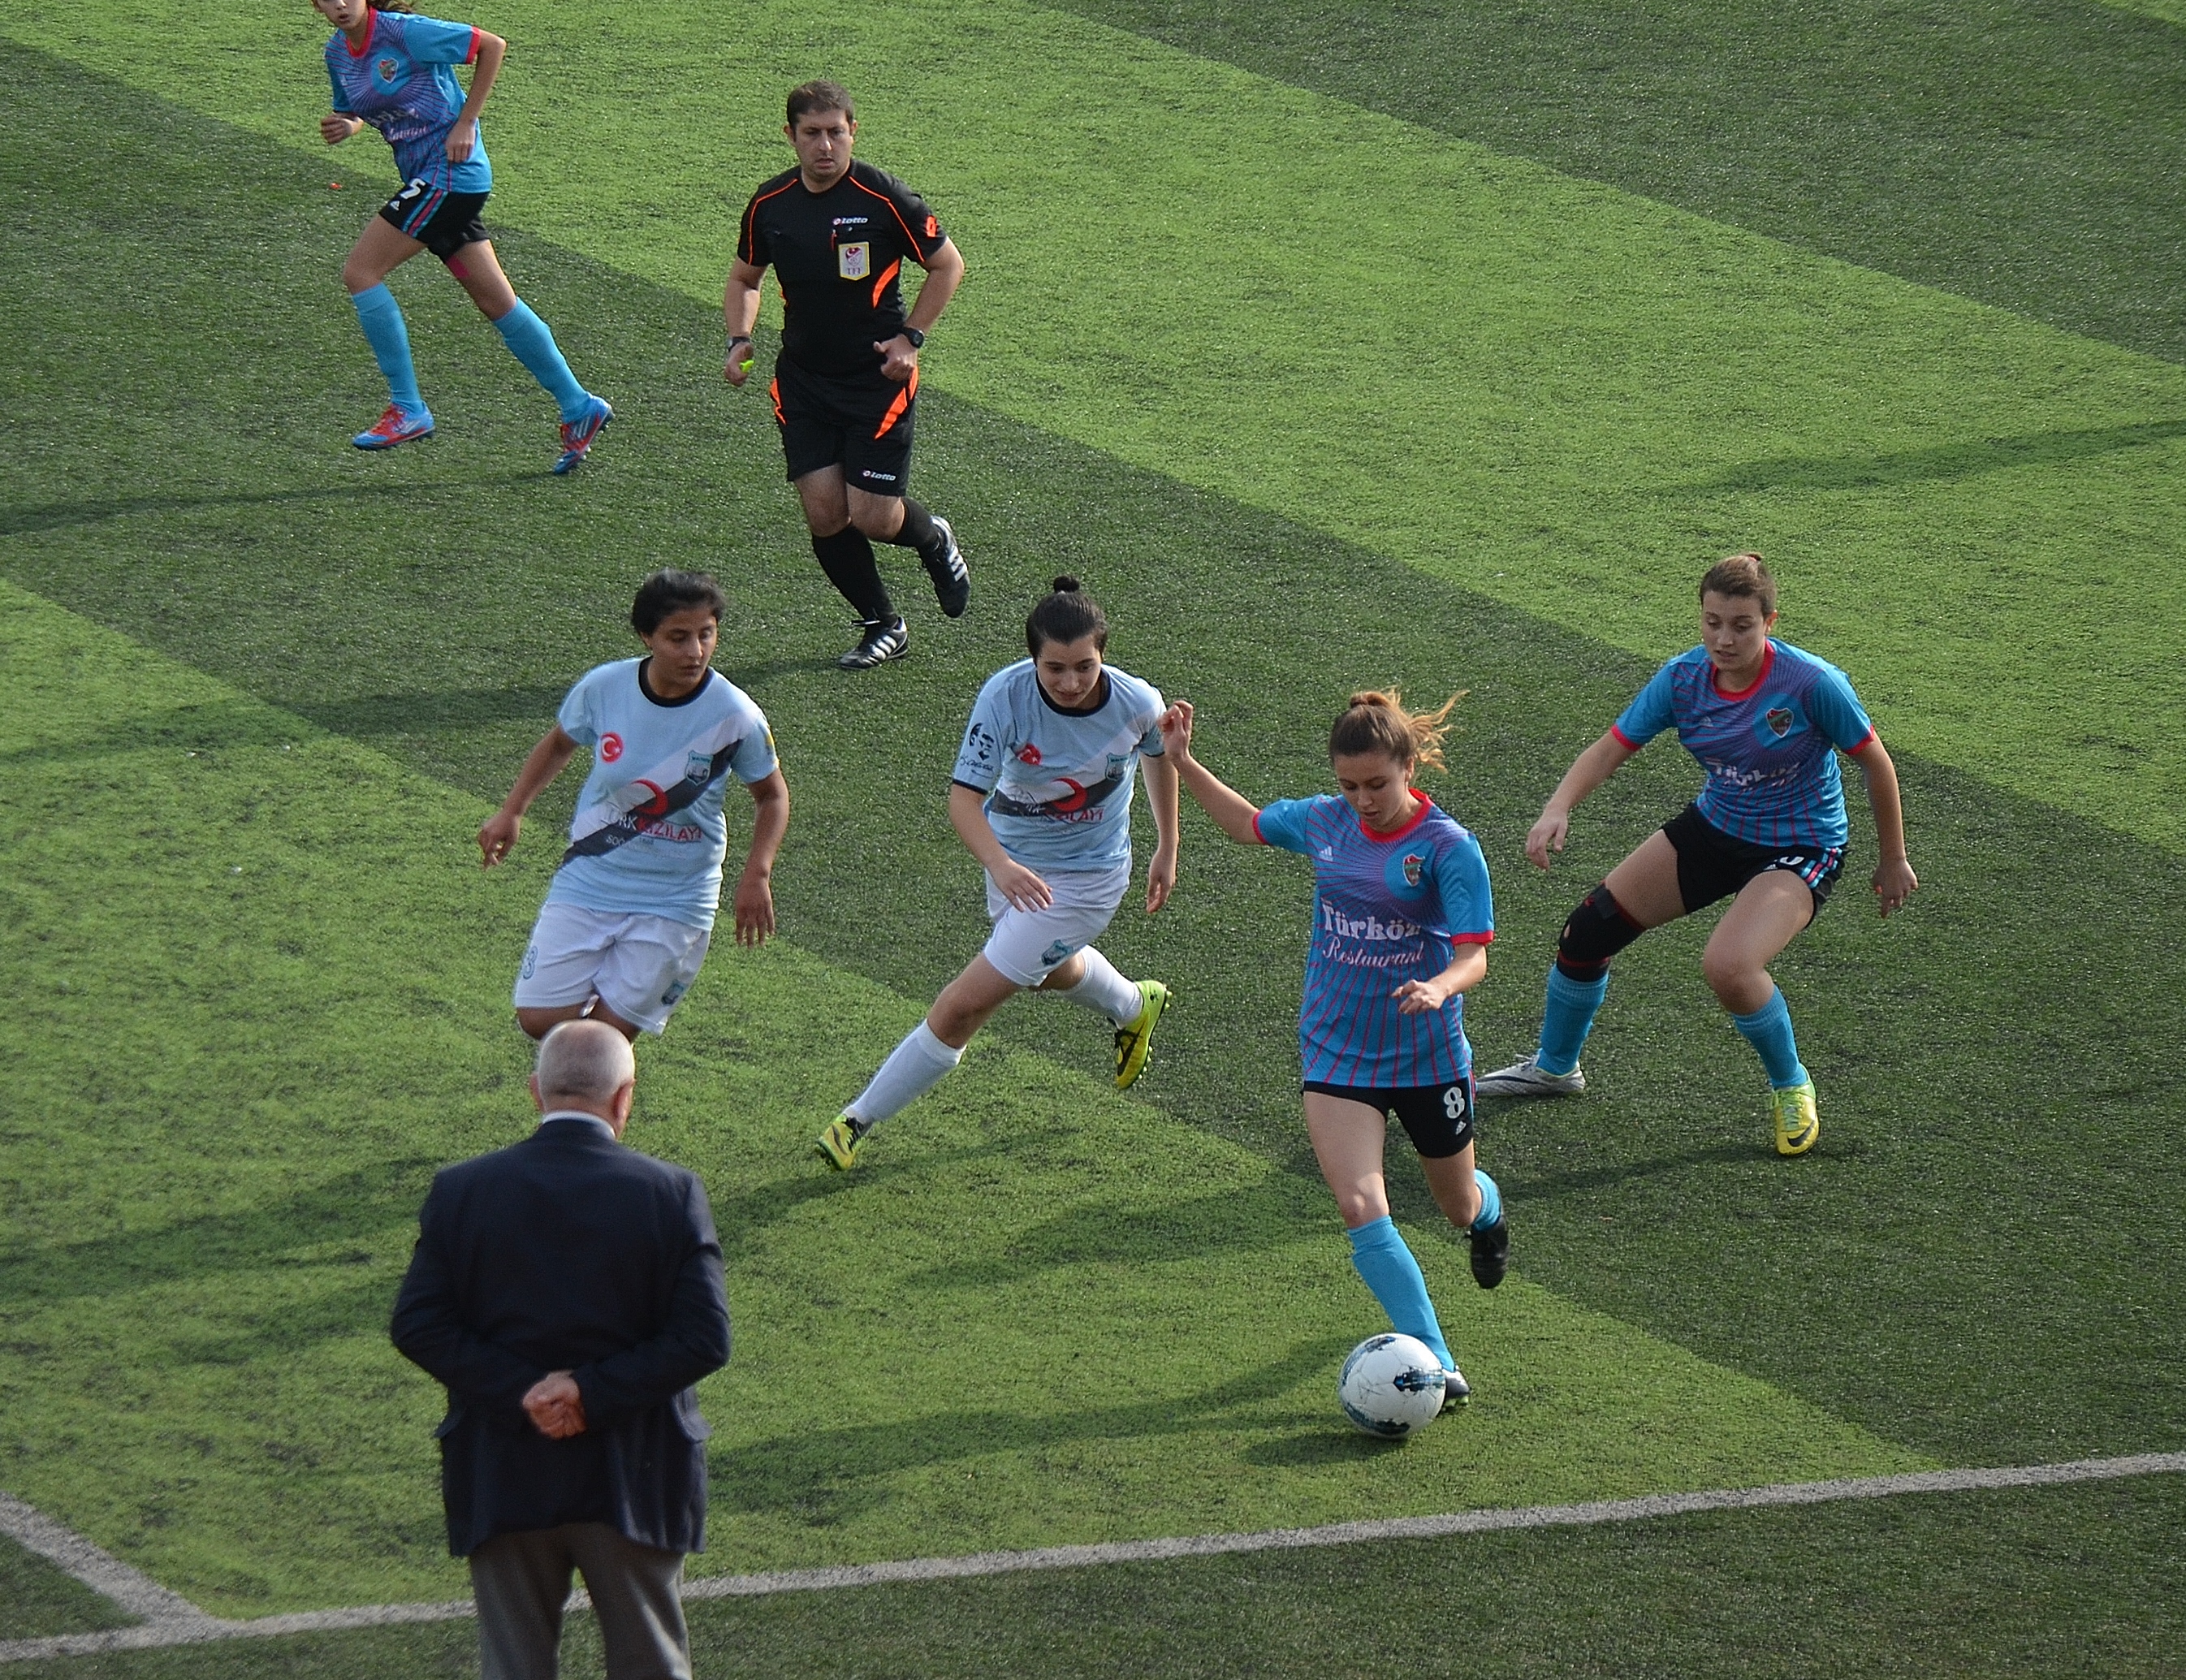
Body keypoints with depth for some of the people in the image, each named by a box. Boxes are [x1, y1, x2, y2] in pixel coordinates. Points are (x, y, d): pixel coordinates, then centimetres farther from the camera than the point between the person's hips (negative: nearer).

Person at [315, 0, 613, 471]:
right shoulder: (338, 53, 7)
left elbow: (492, 46, -12)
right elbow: (356, 112, 23)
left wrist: (465, 123, -12)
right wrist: (343, 127, -2)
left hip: (450, 170, -9)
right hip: (425, 179, 9)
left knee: (361, 273, -11)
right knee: (496, 302, 10)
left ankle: (407, 410, -6)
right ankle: (578, 407, 16)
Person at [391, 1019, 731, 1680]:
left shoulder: (461, 1191, -4)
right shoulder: (671, 1194, -9)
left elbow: (417, 1326, -8)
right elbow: (703, 1338, -14)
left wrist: (519, 1394, -11)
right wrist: (595, 1393, -14)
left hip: (503, 1478, 1)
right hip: (632, 1477, -1)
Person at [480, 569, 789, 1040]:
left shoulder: (736, 716, -17)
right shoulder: (602, 687, -12)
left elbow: (772, 795, 0)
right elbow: (559, 743, 10)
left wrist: (756, 874, -13)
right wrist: (512, 812, 3)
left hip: (675, 904, -2)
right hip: (588, 882, 2)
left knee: (611, 1031, -5)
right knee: (540, 1019, -4)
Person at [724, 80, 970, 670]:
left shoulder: (883, 199, -13)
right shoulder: (769, 205, -1)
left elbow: (948, 265, -1)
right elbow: (745, 277, 17)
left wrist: (910, 338, -9)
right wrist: (740, 339, 0)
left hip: (878, 378, -4)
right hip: (803, 381, 4)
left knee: (872, 517, -8)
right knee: (824, 512, -4)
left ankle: (934, 539, 28)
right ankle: (882, 626, 16)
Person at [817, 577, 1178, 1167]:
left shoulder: (1137, 704, -25)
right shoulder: (1005, 696, -30)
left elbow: (1160, 756, 0)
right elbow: (963, 796, -34)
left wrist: (1167, 849, 11)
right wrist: (999, 865, -54)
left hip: (1084, 876, -3)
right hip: (1013, 857, 3)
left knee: (966, 1005, -9)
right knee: (1048, 970, 34)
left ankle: (860, 1120, 6)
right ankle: (1134, 1008, 67)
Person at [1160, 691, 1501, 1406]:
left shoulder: (1449, 847, -16)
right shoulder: (1326, 822, -2)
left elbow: (1474, 956, -19)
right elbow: (1248, 823, 19)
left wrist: (1439, 986, -40)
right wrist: (1181, 761, 11)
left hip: (1428, 1057, -2)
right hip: (1337, 1054, 3)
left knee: (1459, 1205, 20)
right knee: (1360, 1207, -17)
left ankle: (1488, 1214, 60)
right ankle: (1436, 1367, -17)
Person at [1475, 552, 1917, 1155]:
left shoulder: (1811, 684, -26)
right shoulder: (1683, 678, -13)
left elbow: (1875, 764, -13)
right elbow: (1611, 748, -9)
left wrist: (1893, 861, -3)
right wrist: (1558, 808, -28)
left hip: (1799, 849, -6)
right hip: (1714, 828, 6)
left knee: (1728, 966, -31)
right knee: (1589, 930, 4)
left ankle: (1791, 1088, 0)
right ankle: (1554, 1067, 33)